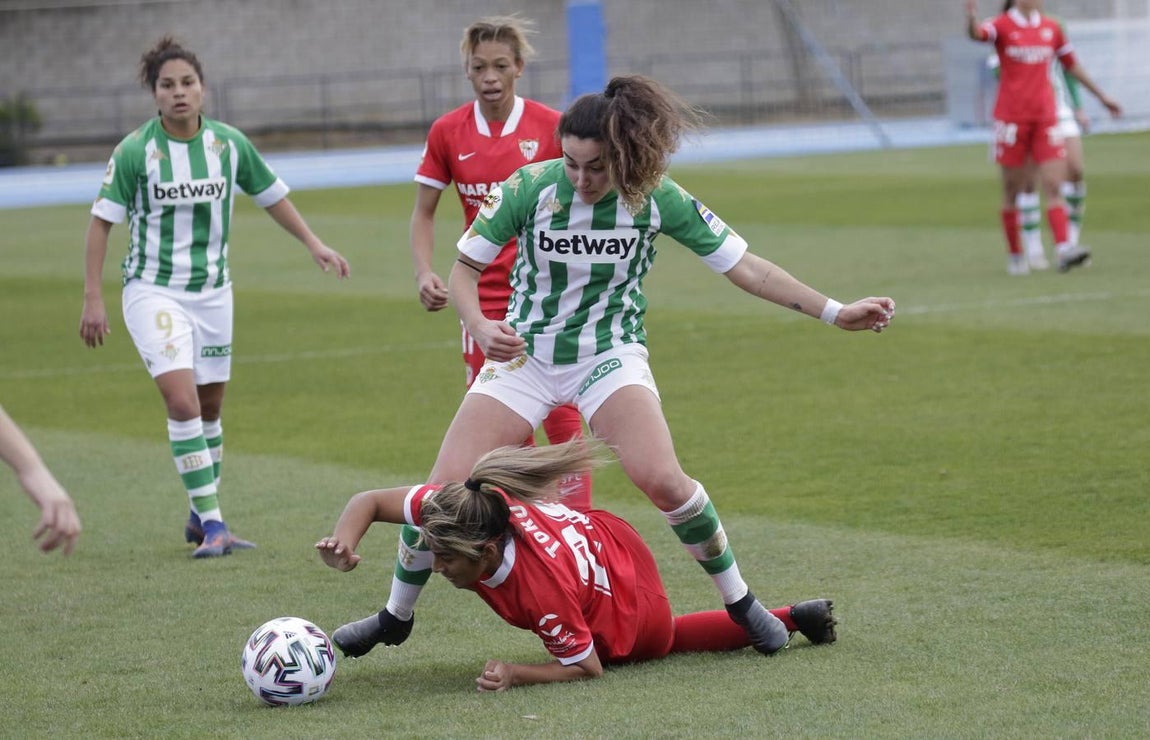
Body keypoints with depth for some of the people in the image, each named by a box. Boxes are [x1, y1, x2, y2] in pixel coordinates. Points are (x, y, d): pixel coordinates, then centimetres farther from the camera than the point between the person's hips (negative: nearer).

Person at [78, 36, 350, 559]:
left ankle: (201, 518, 27)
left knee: (210, 407, 10)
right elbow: (101, 221, -7)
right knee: (182, 402, -18)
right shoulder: (135, 150, -12)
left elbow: (271, 195, 14)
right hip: (153, 291, -4)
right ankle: (211, 523, -15)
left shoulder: (230, 143, -2)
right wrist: (93, 297, -10)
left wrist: (313, 244, 10)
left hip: (212, 292, 4)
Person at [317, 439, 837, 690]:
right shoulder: (454, 509, -33)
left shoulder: (544, 590, -46)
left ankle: (791, 620, 43)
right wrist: (344, 544, -41)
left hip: (631, 607, -5)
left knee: (659, 642, 31)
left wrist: (516, 676, -44)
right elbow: (370, 501, -22)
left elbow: (587, 670, -31)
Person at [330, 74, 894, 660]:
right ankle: (396, 615, 16)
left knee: (661, 478, -25)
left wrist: (835, 313, -11)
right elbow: (465, 267, -6)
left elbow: (744, 266, -7)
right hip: (525, 353, 1)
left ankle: (741, 602, -3)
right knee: (447, 485, -9)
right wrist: (480, 328, -26)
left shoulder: (658, 198, -15)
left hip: (610, 355, -1)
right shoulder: (531, 187, -16)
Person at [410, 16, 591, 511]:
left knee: (561, 415, -6)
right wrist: (424, 273, -6)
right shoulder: (447, 132, 1)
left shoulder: (550, 126, -5)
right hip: (485, 298, 2)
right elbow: (424, 213, 9)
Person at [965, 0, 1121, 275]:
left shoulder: (1051, 28, 10)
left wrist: (1101, 95, 27)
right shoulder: (1003, 25, -4)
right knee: (1013, 190, 3)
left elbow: (1071, 65, 22)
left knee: (1054, 186, -8)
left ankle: (1064, 250, -18)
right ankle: (1015, 256, 14)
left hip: (1045, 116, 3)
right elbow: (978, 33, -25)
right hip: (1011, 117, -3)